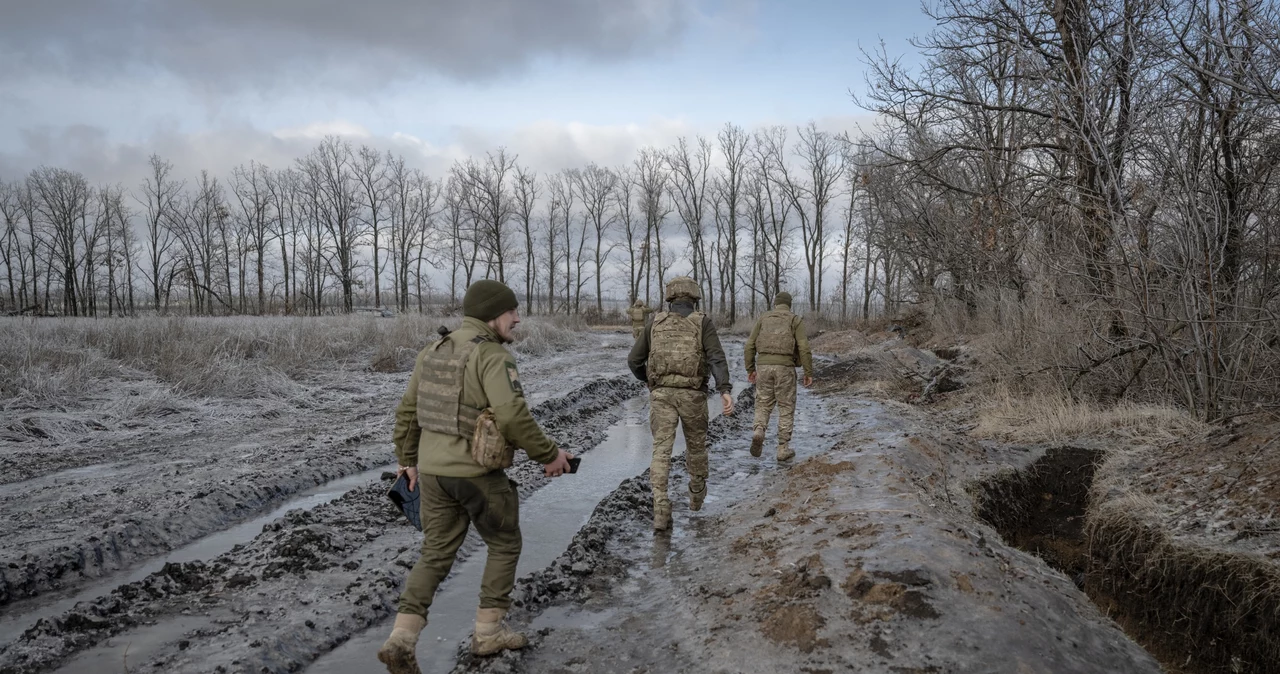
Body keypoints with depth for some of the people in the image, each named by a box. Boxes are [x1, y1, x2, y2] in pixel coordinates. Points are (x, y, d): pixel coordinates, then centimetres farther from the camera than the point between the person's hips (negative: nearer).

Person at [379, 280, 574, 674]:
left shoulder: (432, 352, 8)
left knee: (436, 554, 16)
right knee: (505, 544, 15)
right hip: (478, 474, -7)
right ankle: (488, 632, 22)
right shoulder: (494, 357, -17)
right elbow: (514, 417, -26)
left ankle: (401, 640, 7)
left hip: (432, 471, 7)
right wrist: (549, 455, -13)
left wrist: (408, 460, 23)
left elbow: (407, 411, 13)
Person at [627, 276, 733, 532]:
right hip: (692, 395, 0)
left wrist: (648, 379, 31)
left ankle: (661, 511, -15)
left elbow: (634, 360, 11)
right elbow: (716, 357, -12)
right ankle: (697, 495, 39)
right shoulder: (703, 322, 3)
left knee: (661, 451, -2)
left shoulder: (654, 322, 10)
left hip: (662, 394, 1)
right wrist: (725, 391, -20)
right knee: (696, 444, 22)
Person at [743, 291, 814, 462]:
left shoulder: (763, 319, 12)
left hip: (764, 366, 2)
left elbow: (749, 346, 8)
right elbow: (804, 348, -7)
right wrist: (809, 373, -2)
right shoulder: (796, 320, 4)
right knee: (786, 408, 8)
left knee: (763, 405, 13)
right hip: (784, 368, -2)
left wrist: (750, 369, 17)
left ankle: (758, 432, -15)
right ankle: (783, 449, 7)